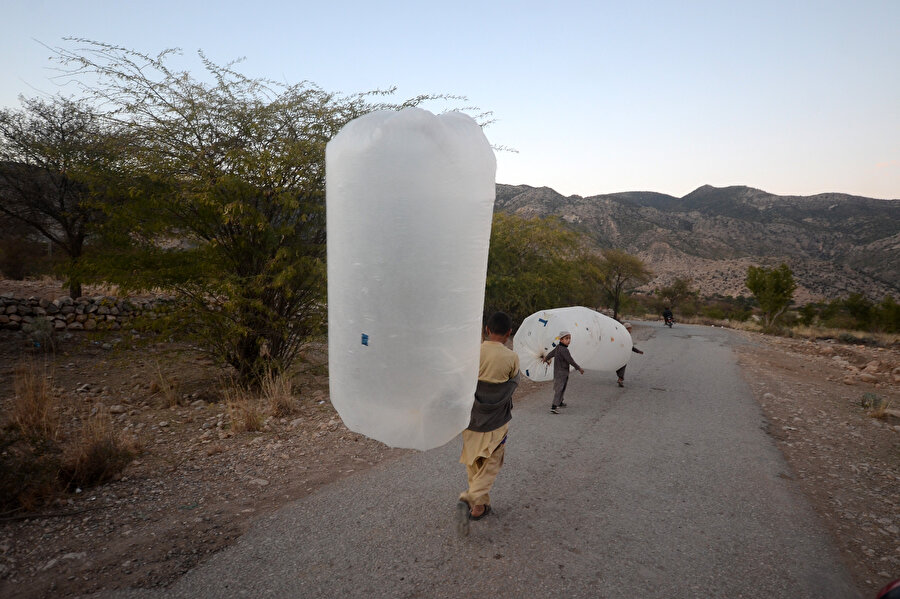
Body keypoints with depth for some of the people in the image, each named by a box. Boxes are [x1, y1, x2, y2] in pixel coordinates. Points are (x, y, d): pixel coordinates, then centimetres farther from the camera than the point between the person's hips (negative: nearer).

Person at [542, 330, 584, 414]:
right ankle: (553, 407, -14)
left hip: (557, 372, 10)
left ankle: (560, 402, 41)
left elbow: (551, 353, 23)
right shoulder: (564, 350, -23)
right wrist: (579, 368, -11)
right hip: (562, 373, -10)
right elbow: (570, 360, -22)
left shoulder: (558, 347, 6)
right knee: (559, 389, -10)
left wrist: (546, 359, 43)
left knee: (562, 388, 25)